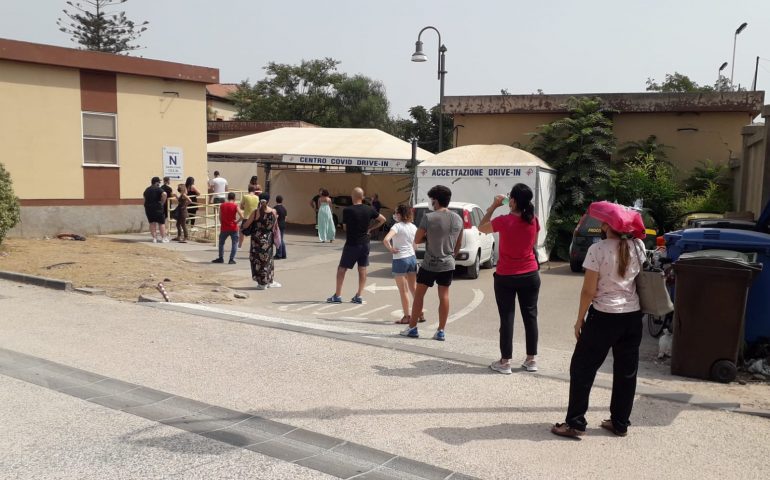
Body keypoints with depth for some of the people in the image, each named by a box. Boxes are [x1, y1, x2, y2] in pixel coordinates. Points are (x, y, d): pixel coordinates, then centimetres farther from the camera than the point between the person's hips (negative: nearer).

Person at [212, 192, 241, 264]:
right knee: (234, 243, 4)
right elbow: (242, 216, -16)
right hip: (233, 228, -3)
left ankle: (221, 258, 22)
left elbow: (220, 217, 7)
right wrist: (237, 221, -2)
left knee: (221, 243, 18)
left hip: (224, 228, 3)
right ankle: (232, 259, -2)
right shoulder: (235, 206, -6)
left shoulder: (222, 206, 4)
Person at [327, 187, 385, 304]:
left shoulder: (347, 210, -14)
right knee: (362, 270, 10)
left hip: (351, 244, -4)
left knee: (341, 269, 6)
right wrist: (370, 229, 7)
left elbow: (345, 227, -4)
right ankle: (358, 296, 10)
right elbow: (382, 219, 7)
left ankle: (337, 295, 8)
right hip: (364, 244, 4)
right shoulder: (369, 210, -2)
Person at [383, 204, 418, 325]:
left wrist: (390, 249, -14)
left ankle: (407, 316, 9)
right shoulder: (413, 227, 5)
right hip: (412, 257, 6)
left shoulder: (397, 226, -15)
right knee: (413, 288, 16)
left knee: (403, 290, 4)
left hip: (400, 260, -6)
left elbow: (385, 240, -29)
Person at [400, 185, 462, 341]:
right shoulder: (458, 219, 2)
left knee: (419, 295, 9)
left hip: (430, 264, -4)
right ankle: (441, 331, 11)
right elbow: (458, 244, 11)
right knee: (444, 296, 8)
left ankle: (412, 328, 16)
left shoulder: (429, 217, -15)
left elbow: (417, 239, -8)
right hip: (448, 264, 4)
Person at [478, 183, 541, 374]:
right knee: (530, 316, 10)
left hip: (506, 277, -4)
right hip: (530, 275, 4)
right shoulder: (533, 220, -3)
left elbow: (482, 227, 3)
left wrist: (493, 206, 6)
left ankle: (505, 362, 7)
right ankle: (531, 360, 18)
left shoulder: (504, 221, -16)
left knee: (507, 318, 2)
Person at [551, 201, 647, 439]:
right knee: (626, 371, 14)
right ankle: (620, 423, 23)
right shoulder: (638, 247, 0)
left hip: (604, 316, -5)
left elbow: (589, 290, -14)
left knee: (582, 368, 5)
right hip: (632, 315, 5)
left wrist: (580, 319, -2)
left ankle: (575, 423, 7)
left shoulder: (598, 249, -14)